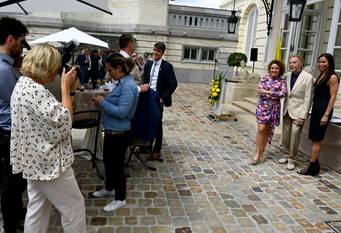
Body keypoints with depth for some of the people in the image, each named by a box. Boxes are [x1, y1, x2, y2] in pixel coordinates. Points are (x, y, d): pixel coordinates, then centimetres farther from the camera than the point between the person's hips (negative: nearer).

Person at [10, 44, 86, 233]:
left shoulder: (22, 84, 8)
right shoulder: (35, 90, -24)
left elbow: (51, 113, 12)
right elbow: (63, 123, -26)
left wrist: (66, 89, 3)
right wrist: (66, 88, -19)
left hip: (35, 161, 10)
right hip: (49, 163, -10)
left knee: (38, 209, 21)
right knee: (75, 208, 6)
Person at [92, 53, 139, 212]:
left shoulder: (128, 86, -22)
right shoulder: (121, 83, 7)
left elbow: (122, 112, -27)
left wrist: (103, 102, -19)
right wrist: (103, 102, 2)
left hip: (119, 134, -10)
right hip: (111, 131, 10)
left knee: (117, 165, 5)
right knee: (108, 161, 23)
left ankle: (120, 199, 24)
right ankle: (108, 189, 45)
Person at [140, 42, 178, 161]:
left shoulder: (167, 66, -7)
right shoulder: (148, 64, 10)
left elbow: (173, 84, -10)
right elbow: (144, 79, 15)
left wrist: (164, 98, -14)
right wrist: (144, 86, -7)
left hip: (158, 100, -4)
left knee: (157, 125, 4)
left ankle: (156, 151, 15)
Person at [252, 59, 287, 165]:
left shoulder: (282, 81, 3)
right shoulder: (264, 78, 3)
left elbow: (283, 93, -12)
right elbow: (259, 90, -8)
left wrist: (267, 91, -16)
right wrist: (275, 93, -15)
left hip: (274, 108, 1)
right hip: (262, 106, -1)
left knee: (268, 130, 7)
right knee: (261, 129, -10)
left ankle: (261, 153, 18)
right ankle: (257, 153, -2)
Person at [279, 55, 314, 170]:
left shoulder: (308, 77, -10)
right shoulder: (286, 76, 6)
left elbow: (308, 98, -11)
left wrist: (303, 116, -14)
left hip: (298, 112, -5)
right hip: (287, 110, 5)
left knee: (294, 136, -1)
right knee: (285, 136, 12)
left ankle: (291, 159, 13)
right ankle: (287, 155, 29)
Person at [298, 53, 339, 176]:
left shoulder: (332, 77, -11)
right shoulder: (321, 76, 14)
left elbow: (333, 97, -14)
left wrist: (326, 115, -19)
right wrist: (314, 110, 9)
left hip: (323, 110, -8)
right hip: (316, 109, 8)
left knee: (316, 139, -2)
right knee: (315, 139, 12)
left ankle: (312, 167, 7)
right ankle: (314, 166, 21)